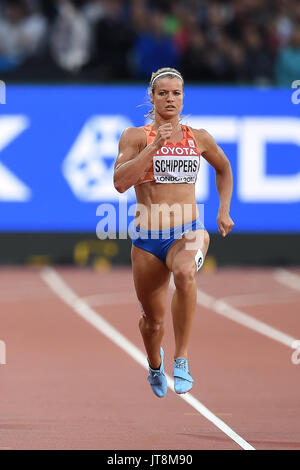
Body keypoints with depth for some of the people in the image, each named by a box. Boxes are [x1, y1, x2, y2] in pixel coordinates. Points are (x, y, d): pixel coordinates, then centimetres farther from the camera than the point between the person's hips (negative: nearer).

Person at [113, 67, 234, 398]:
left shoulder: (199, 138, 9)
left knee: (185, 272, -38)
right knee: (153, 320, 11)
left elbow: (223, 168, 29)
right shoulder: (135, 136, 1)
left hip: (188, 233, 0)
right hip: (147, 238, 0)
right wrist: (154, 145, -19)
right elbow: (120, 182, -15)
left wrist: (224, 210, 20)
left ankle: (181, 360, -31)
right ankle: (155, 365, 47)